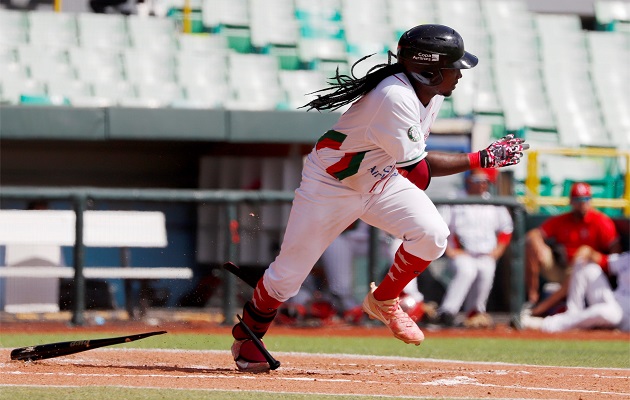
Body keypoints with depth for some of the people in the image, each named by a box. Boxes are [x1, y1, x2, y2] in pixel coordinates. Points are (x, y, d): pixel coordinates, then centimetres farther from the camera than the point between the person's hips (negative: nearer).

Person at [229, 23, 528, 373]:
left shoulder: (432, 93, -7)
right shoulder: (396, 97, -36)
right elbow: (418, 173, -34)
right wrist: (482, 159, -31)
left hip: (381, 179, 7)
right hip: (330, 184, -7)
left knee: (431, 234, -17)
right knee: (288, 274, 0)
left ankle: (383, 301, 7)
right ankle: (247, 337, 25)